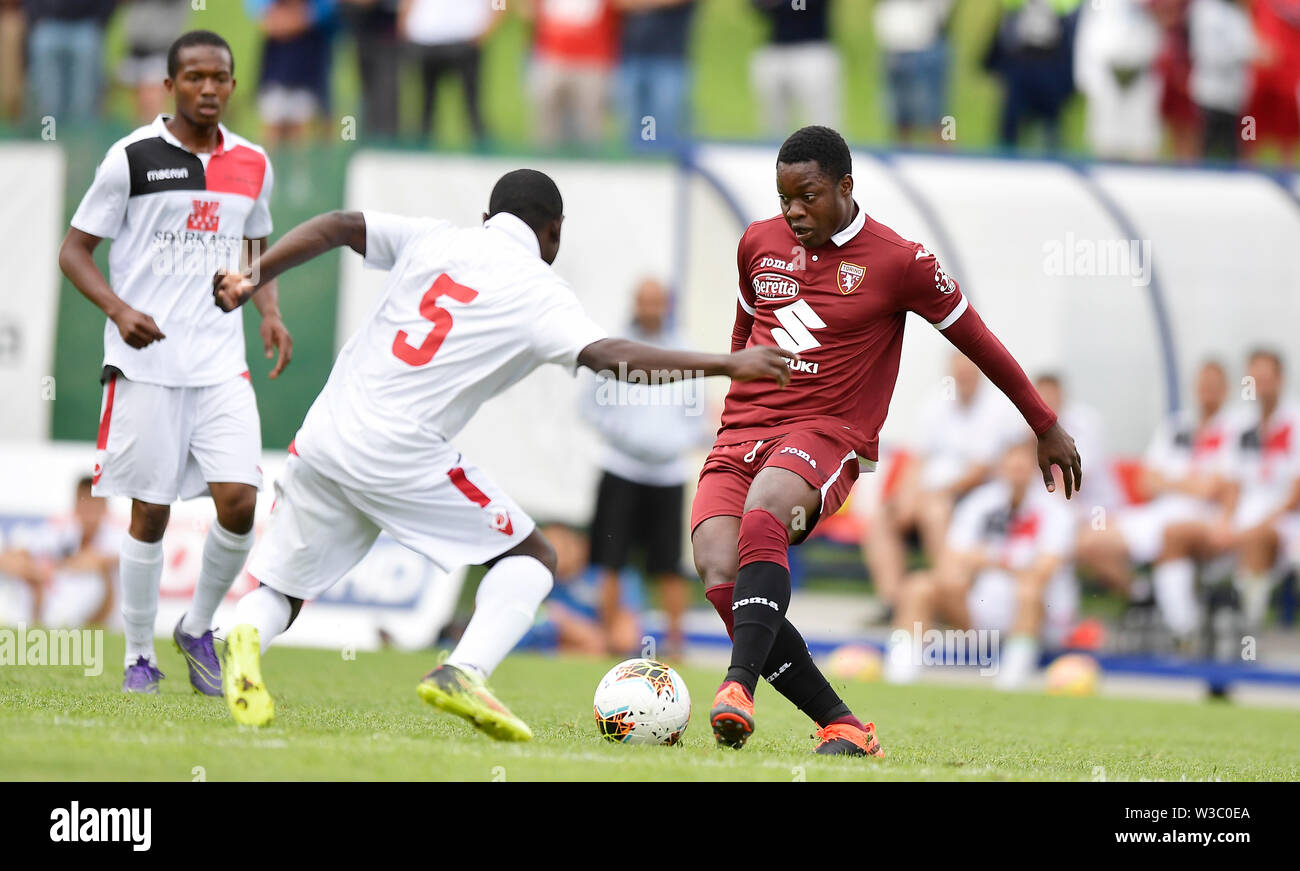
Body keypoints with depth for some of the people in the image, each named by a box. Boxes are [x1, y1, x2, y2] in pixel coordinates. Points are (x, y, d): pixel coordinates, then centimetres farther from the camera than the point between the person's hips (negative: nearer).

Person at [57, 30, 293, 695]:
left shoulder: (252, 164, 10)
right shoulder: (133, 158, -4)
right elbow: (74, 251, -1)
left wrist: (270, 312, 6)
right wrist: (119, 310, -17)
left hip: (222, 364, 3)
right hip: (147, 363, -3)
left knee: (239, 502, -9)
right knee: (150, 512, 0)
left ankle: (198, 630, 14)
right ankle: (139, 656, 15)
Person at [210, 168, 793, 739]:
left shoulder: (433, 240, 15)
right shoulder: (538, 291, 1)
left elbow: (336, 227, 10)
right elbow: (607, 356, -13)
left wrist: (251, 280, 15)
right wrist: (728, 364, -13)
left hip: (321, 436, 5)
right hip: (400, 454, -5)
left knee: (280, 590, 16)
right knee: (530, 558, 9)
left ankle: (246, 635, -21)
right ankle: (464, 673, -16)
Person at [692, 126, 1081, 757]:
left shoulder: (898, 262, -3)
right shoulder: (759, 243, 11)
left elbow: (976, 340, 7)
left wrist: (1047, 428, 14)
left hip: (828, 433, -5)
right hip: (742, 431, 5)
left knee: (763, 513, -38)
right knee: (717, 571, -21)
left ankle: (740, 683, -49)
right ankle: (840, 725, -16)